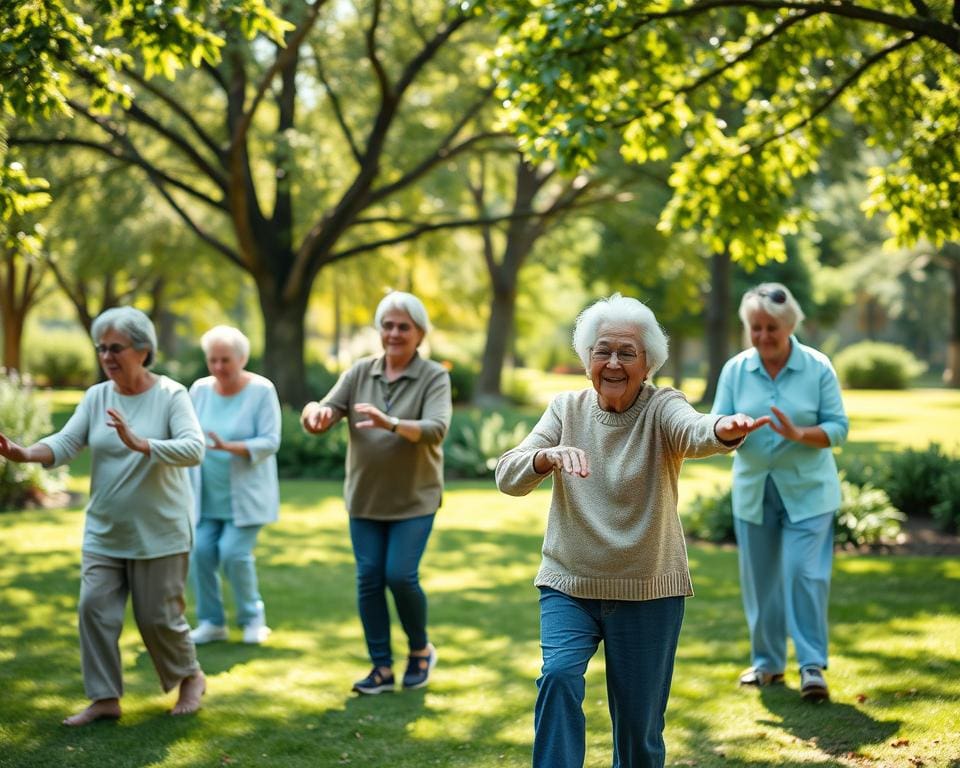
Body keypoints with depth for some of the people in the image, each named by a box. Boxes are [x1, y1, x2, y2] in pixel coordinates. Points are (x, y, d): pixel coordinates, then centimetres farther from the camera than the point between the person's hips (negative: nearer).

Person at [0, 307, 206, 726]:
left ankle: (191, 677, 30)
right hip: (103, 533, 4)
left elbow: (194, 449, -23)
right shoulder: (96, 396, 1)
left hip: (159, 533, -4)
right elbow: (65, 443, -10)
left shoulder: (171, 395, -10)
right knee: (95, 609, -1)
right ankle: (105, 699, 12)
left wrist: (139, 444, -37)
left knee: (158, 616, 4)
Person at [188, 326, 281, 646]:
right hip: (207, 495, 4)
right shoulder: (200, 389, 0)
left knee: (234, 553, -12)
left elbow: (270, 442, -16)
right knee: (201, 551, -4)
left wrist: (229, 447, -30)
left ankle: (252, 617, 10)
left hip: (245, 494, -4)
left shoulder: (262, 391, -11)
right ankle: (211, 622, 12)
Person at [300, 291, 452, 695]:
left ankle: (420, 650, 15)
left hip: (414, 499, -3)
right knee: (369, 579, 2)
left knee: (400, 576, -10)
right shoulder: (360, 372, 2)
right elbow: (325, 412, -8)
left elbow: (435, 430, -24)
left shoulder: (434, 377, -8)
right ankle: (382, 666, 12)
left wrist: (390, 423, -41)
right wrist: (315, 412, -34)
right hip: (365, 498, 3)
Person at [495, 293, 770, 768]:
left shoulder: (661, 407, -9)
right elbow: (508, 476, -13)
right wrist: (549, 456, -35)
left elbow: (693, 432, -33)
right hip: (569, 585, 2)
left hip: (648, 592, -1)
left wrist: (724, 430, -57)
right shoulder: (567, 409, -1)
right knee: (559, 674, -23)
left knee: (639, 723, 6)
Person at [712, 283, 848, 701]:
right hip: (753, 489, 3)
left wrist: (799, 434, -26)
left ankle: (813, 665, -4)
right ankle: (766, 662, 23)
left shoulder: (818, 368, -7)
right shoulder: (735, 370, -1)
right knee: (759, 577, 9)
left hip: (807, 490, -3)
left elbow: (838, 428, -7)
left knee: (806, 573, -12)